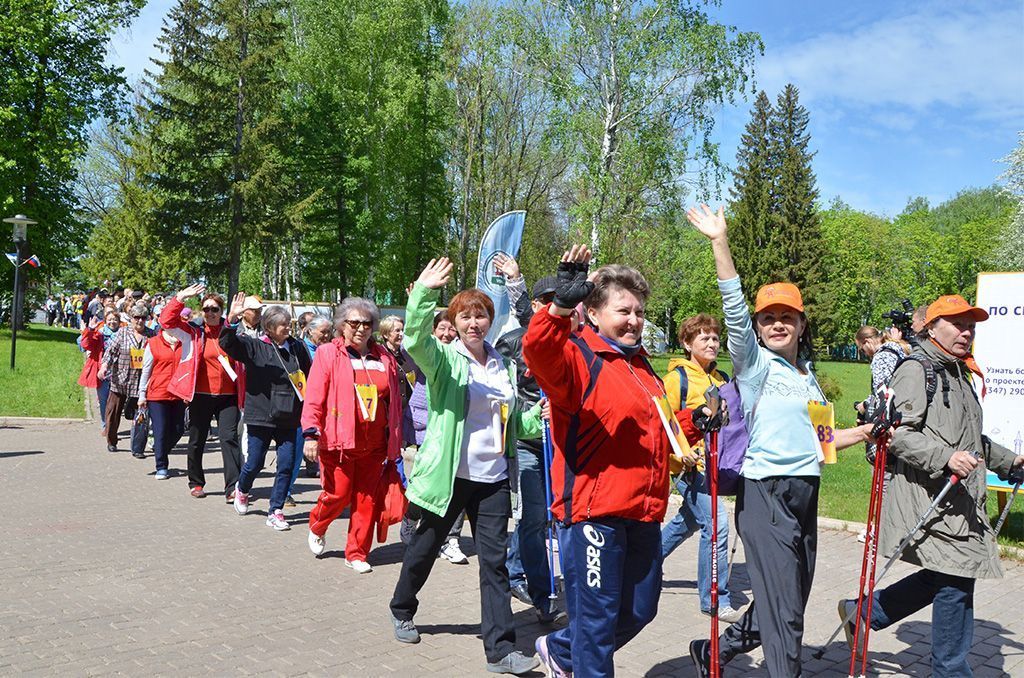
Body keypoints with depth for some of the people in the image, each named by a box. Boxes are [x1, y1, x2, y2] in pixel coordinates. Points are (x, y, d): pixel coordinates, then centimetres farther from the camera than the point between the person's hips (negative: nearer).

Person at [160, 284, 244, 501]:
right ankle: (196, 483, 30)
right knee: (197, 441, 12)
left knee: (229, 438, -11)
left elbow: (242, 363, 8)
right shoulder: (194, 332, 3)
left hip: (228, 396, -1)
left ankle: (233, 487, -11)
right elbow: (167, 320, -5)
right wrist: (181, 298, -14)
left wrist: (243, 394, 4)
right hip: (201, 395, 1)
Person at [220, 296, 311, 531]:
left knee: (286, 465, 0)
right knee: (255, 463, 5)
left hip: (288, 417, 3)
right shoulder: (254, 347, -4)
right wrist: (232, 319, -34)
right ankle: (242, 490, 39)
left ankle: (275, 512, 13)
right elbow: (227, 343, -18)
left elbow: (309, 376, 14)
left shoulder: (297, 348, 6)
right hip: (261, 415, -3)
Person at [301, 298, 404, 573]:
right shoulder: (328, 354, -1)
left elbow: (394, 402, 13)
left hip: (374, 444, 4)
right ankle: (317, 528, 32)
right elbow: (314, 398, -6)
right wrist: (311, 434, -14)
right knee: (339, 493, 0)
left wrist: (395, 443, 12)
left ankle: (356, 554, 20)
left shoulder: (384, 358, 10)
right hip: (338, 441, -4)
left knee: (367, 499, 6)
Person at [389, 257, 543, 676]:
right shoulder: (444, 358, -5)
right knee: (425, 547, 14)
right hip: (449, 474, -3)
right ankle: (402, 611, 40)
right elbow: (415, 339, -29)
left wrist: (539, 417, -2)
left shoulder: (503, 366, 10)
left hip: (494, 477, 4)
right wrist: (424, 291, -43)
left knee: (495, 560, 1)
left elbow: (514, 421, 19)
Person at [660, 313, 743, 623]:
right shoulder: (678, 377, -8)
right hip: (690, 464, -8)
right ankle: (715, 599, -2)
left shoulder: (722, 379, 14)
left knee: (687, 522, 20)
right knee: (716, 524, -14)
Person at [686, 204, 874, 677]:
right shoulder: (753, 364, -3)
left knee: (787, 605, 14)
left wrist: (865, 433, 12)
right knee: (785, 613, -8)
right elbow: (734, 307, -18)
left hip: (805, 494, 7)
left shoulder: (808, 376, 17)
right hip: (765, 495, -7)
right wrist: (719, 242, -25)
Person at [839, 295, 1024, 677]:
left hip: (961, 500, 10)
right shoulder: (916, 370, -10)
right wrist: (945, 457, -29)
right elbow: (898, 434, -20)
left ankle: (861, 612, 27)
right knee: (956, 581, -6)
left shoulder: (960, 374, 22)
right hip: (930, 498, -10)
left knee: (943, 576, 12)